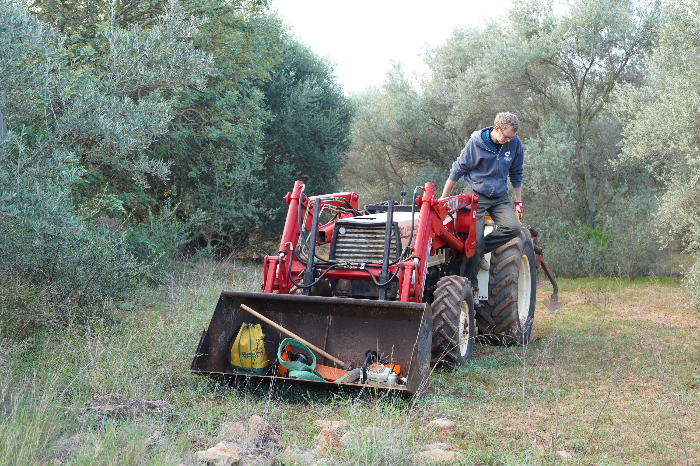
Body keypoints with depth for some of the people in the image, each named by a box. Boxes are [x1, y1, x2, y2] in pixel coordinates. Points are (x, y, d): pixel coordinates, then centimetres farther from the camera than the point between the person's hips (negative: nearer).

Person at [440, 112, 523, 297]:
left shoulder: (515, 144, -4)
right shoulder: (476, 143, -13)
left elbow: (516, 174, 11)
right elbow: (457, 171, -3)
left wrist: (519, 201, 12)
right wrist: (443, 197, 0)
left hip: (500, 197, 3)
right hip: (476, 196, -3)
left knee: (513, 228, -23)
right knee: (474, 241, -10)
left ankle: (481, 251, -1)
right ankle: (470, 285, 5)